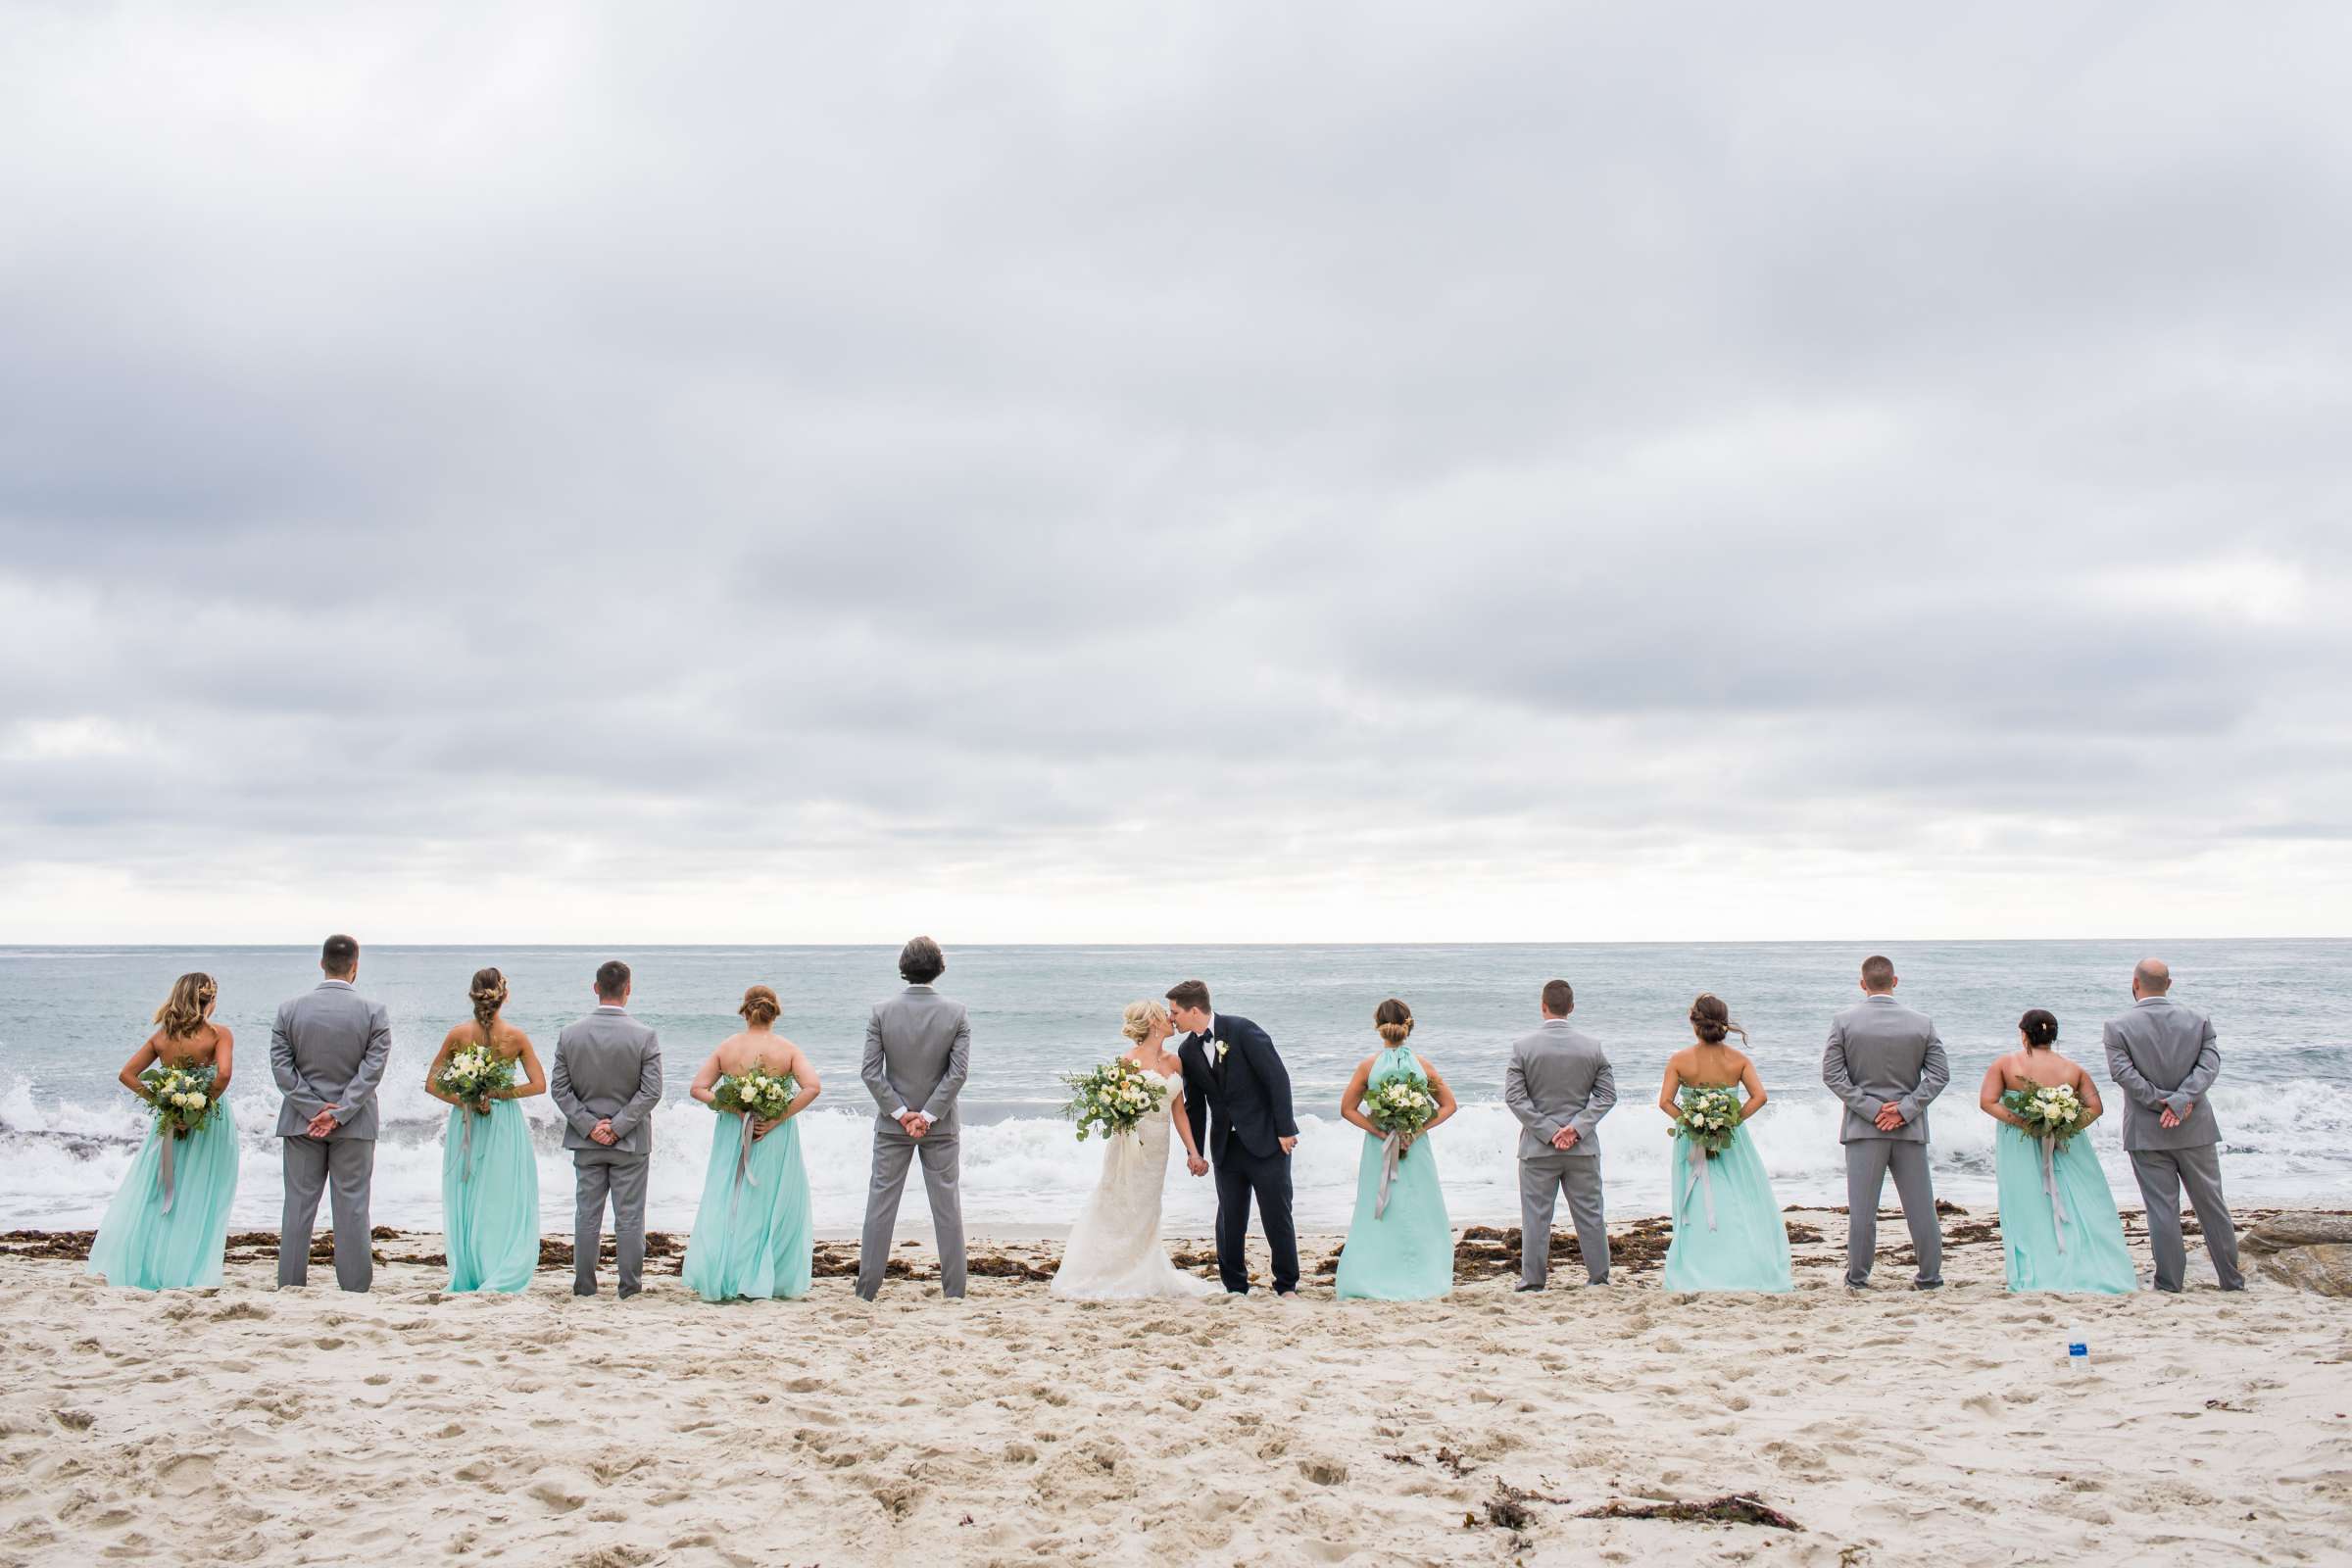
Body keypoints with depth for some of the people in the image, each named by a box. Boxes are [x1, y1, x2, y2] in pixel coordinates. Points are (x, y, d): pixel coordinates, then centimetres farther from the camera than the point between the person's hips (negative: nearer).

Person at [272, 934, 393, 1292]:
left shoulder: (290, 1010, -2)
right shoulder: (374, 1012, -7)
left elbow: (281, 1066, -5)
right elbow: (372, 1069, -13)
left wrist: (315, 1109, -7)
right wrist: (338, 1114, -12)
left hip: (301, 1121, 2)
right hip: (355, 1124, -2)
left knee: (299, 1203, 9)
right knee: (352, 1205, 4)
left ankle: (290, 1285, 13)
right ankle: (354, 1286, 7)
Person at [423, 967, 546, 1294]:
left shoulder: (458, 1034, -7)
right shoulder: (516, 1036, -9)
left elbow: (431, 1084, -3)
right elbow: (539, 1084, -8)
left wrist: (464, 1102, -8)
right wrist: (500, 1093, -8)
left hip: (465, 1124, 1)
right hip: (506, 1124, -1)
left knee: (465, 1201, 10)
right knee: (506, 1203, 7)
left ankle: (466, 1278, 14)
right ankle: (501, 1277, 6)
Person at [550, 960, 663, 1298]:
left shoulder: (569, 1033, -4)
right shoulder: (645, 1036, -12)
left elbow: (559, 1087, -4)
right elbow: (651, 1092, -15)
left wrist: (590, 1125, -5)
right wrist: (618, 1127, -11)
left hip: (586, 1142, 2)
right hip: (631, 1143, -2)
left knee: (587, 1215, 12)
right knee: (629, 1216, 6)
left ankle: (584, 1286, 18)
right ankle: (630, 1286, 12)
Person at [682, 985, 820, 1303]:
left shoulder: (726, 1047, -2)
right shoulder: (788, 1049, -7)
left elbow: (698, 1089, -2)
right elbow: (813, 1087, -19)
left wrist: (730, 1107, -7)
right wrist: (778, 1118, -15)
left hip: (733, 1136, 2)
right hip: (776, 1138, -1)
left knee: (727, 1204, 12)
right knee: (775, 1205, 10)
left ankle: (720, 1279, 11)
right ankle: (763, 1282, 11)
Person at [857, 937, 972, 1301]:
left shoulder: (882, 1012, -8)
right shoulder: (956, 1013, -8)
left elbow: (870, 1071, -10)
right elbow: (959, 1072, -12)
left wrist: (900, 1113, -8)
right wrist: (927, 1116, -10)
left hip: (892, 1123, 0)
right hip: (941, 1126, 0)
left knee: (881, 1202, 8)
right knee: (947, 1203, 9)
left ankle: (867, 1288, 11)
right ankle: (953, 1288, 13)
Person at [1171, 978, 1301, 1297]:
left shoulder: (1243, 1031, -13)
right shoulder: (1187, 1051, 5)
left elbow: (1277, 1077, -13)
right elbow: (1194, 1105, 14)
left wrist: (1285, 1129, -14)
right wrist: (1195, 1152, 12)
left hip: (1266, 1139, -5)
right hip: (1226, 1145, 5)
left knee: (1277, 1215, 0)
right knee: (1229, 1217, 4)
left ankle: (1287, 1285, 12)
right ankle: (1235, 1286, 17)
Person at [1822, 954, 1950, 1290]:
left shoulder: (1843, 1021, -5)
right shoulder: (1922, 1023, 0)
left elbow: (1831, 1074, -8)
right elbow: (1940, 1074, -3)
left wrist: (1871, 1108, -9)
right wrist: (1904, 1109, -7)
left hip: (1864, 1126, -1)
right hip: (1911, 1128, 2)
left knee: (1862, 1207, 3)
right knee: (1920, 1205, 10)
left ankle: (1857, 1279, 8)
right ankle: (1930, 1278, 17)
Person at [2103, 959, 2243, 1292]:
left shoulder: (2118, 1027, -7)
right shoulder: (2198, 1021, 1)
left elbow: (2122, 1072, -17)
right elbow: (2210, 1064, -10)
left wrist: (2163, 1102, -12)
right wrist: (2181, 1102, -18)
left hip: (2147, 1134, -2)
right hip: (2196, 1130, 3)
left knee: (2162, 1209, 4)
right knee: (2211, 1204, 14)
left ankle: (2170, 1283, 9)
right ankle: (2231, 1279, 23)